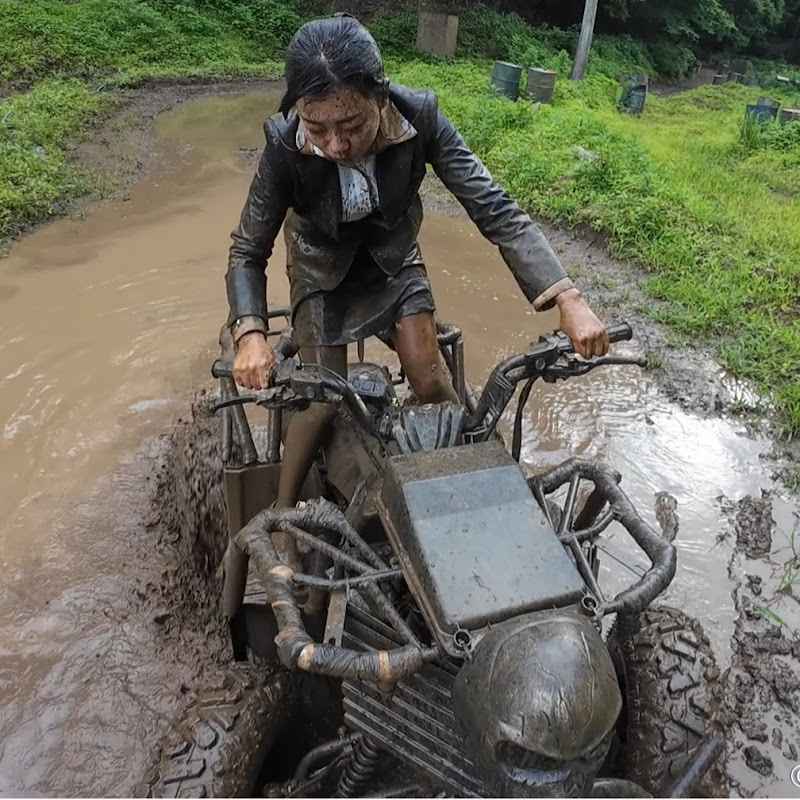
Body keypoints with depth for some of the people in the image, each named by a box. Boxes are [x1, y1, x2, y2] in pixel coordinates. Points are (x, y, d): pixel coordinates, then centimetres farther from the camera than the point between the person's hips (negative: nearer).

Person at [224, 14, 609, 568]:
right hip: (323, 275, -1)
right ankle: (283, 516, 15)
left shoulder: (419, 118, -31)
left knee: (431, 383, -7)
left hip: (394, 264, 1)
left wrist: (568, 299, -41)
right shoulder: (286, 147, -32)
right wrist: (251, 333, -41)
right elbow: (248, 252, -22)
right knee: (322, 403, -9)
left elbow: (495, 209, -31)